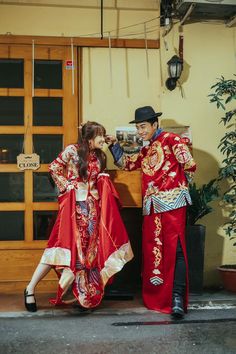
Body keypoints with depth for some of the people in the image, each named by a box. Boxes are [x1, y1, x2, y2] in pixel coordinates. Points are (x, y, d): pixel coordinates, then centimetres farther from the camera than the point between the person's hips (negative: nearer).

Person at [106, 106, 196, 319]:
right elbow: (126, 163, 31)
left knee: (174, 248, -12)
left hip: (172, 202, -7)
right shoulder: (146, 151, 22)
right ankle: (155, 298, 18)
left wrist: (179, 184, 6)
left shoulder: (171, 140, -1)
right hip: (152, 206, 8)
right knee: (153, 249, 8)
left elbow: (189, 165, -8)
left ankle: (177, 297, -14)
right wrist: (114, 145, 20)